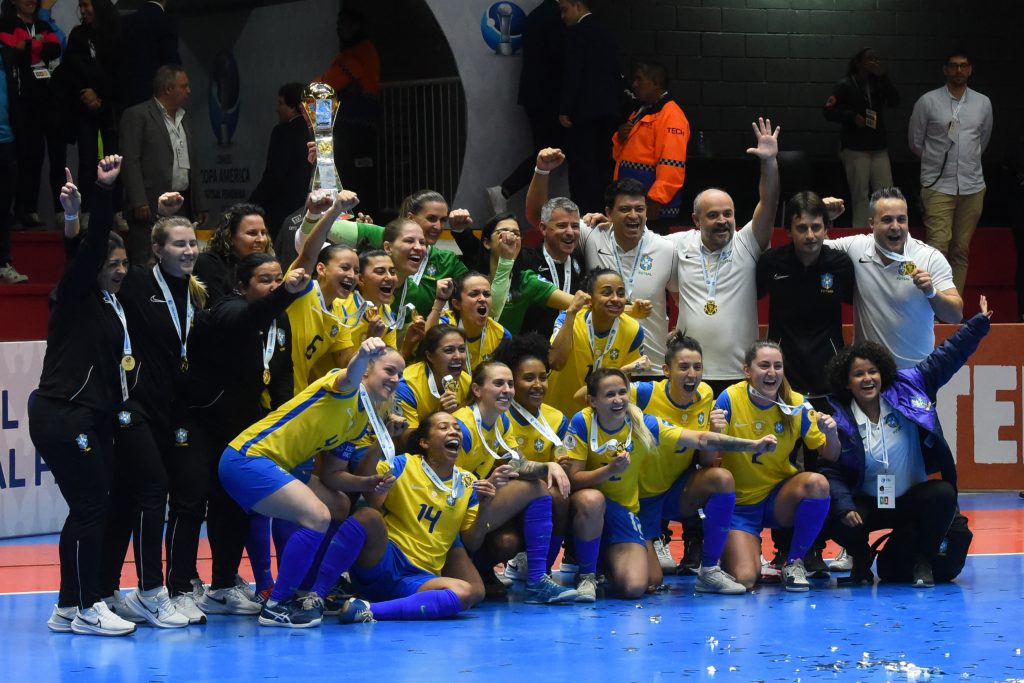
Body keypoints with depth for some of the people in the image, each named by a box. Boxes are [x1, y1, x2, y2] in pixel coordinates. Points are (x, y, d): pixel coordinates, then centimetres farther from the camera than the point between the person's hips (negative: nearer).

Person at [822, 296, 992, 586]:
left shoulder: (907, 387, -5)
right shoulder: (838, 420, -10)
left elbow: (946, 357, -1)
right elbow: (832, 472, -11)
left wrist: (979, 323, -3)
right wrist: (844, 507, -26)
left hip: (913, 499, 1)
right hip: (867, 506, -1)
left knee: (944, 494, -30)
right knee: (836, 522, -30)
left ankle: (923, 563, -8)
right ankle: (861, 560, 8)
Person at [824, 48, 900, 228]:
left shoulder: (878, 83, 10)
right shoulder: (846, 85, -1)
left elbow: (894, 102, -5)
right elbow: (829, 112, -6)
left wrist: (883, 77, -10)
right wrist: (852, 117, -17)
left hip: (879, 147, 4)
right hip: (855, 149, -4)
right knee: (860, 196, -2)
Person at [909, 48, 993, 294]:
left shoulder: (983, 103, 6)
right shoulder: (928, 102, -4)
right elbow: (915, 142, 7)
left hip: (972, 187, 3)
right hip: (938, 185, -3)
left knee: (961, 250, 6)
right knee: (938, 247, -13)